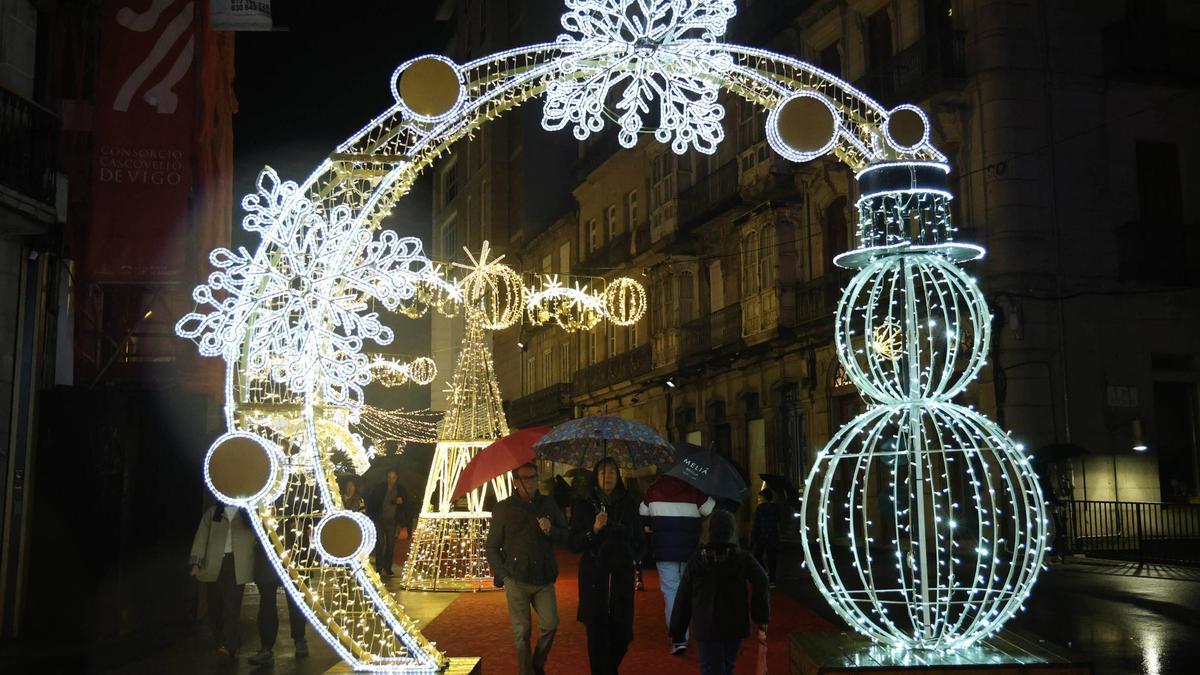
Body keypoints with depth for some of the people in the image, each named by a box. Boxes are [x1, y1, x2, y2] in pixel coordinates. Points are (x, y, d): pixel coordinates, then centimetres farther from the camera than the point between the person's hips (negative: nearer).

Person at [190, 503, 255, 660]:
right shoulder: (212, 512, 15)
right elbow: (201, 536, 8)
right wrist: (196, 562, -2)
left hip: (237, 564, -2)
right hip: (215, 564, 2)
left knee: (232, 605, -12)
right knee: (215, 605, 4)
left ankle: (228, 646, -17)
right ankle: (221, 642, 17)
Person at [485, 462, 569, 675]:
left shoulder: (548, 504, 7)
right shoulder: (503, 509, 1)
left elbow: (565, 536, 11)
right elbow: (491, 547, 5)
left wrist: (551, 530, -10)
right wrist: (503, 575, -3)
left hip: (544, 579, 2)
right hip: (516, 581, -2)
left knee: (550, 624, 0)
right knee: (521, 631, 2)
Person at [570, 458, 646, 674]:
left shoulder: (629, 505, 9)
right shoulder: (583, 506, 3)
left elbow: (639, 541, 19)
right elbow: (574, 544, -2)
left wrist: (633, 556, 4)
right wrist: (594, 530, -15)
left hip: (622, 575, 2)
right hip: (594, 576, -2)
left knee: (622, 632, 1)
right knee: (597, 633, -4)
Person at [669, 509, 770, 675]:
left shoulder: (696, 560, -3)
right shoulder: (743, 557, -3)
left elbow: (683, 598, -2)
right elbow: (761, 583, -18)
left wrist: (676, 631, 5)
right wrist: (762, 621, -13)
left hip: (706, 628, -2)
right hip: (736, 626, 2)